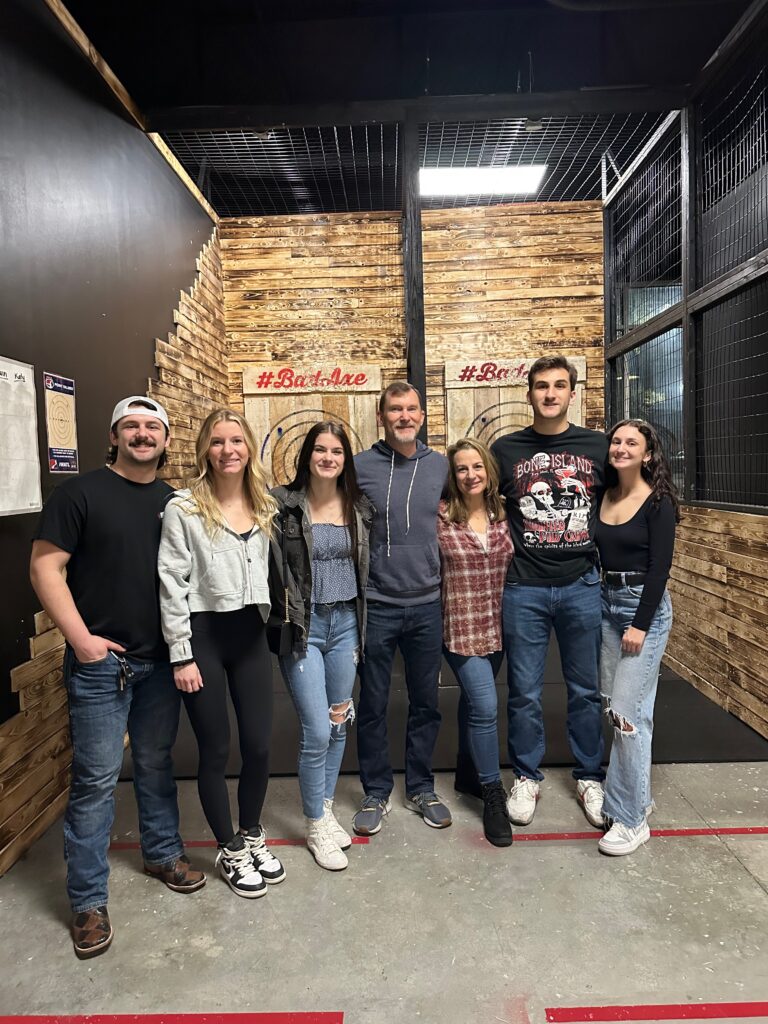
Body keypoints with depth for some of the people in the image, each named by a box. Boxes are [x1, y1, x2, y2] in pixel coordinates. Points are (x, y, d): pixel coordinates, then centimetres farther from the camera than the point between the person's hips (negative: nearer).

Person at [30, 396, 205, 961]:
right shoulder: (81, 493, -7)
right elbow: (46, 568, -9)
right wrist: (80, 637, -14)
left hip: (161, 659, 4)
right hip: (100, 661, -4)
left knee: (157, 764, 18)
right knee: (97, 778, 2)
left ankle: (163, 853, 38)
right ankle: (89, 901, 18)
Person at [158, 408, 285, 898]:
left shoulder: (265, 506, 6)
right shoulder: (184, 507, -10)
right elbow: (172, 584, -10)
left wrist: (267, 623, 13)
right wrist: (182, 654, -11)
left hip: (251, 634, 4)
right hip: (203, 635, -4)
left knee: (259, 745, 10)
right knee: (216, 751, 8)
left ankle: (253, 836, 36)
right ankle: (230, 850, 30)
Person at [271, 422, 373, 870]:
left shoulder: (360, 508, 4)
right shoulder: (284, 504, -9)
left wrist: (362, 621, 11)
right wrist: (282, 617, -11)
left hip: (346, 623, 5)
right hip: (303, 626, -4)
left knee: (340, 726, 14)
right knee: (317, 732, -3)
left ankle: (326, 810, 36)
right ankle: (316, 825, 20)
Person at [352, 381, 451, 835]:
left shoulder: (441, 465, 2)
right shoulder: (359, 467, -5)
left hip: (428, 605, 3)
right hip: (376, 606, -2)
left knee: (426, 704, 14)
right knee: (373, 707, 10)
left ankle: (421, 788, 33)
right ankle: (377, 793, 28)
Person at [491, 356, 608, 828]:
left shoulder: (598, 446, 3)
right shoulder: (506, 449, 2)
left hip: (583, 586, 1)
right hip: (524, 589, 0)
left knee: (586, 690, 13)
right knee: (525, 692, 9)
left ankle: (590, 779, 31)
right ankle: (527, 778, 28)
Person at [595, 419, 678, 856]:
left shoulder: (659, 502, -9)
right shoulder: (603, 495, 7)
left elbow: (660, 567, -13)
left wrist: (640, 624, -17)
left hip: (645, 607, -6)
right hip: (607, 604, 6)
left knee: (627, 712, -7)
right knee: (616, 706, 12)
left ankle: (631, 819, 6)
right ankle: (639, 795, 29)